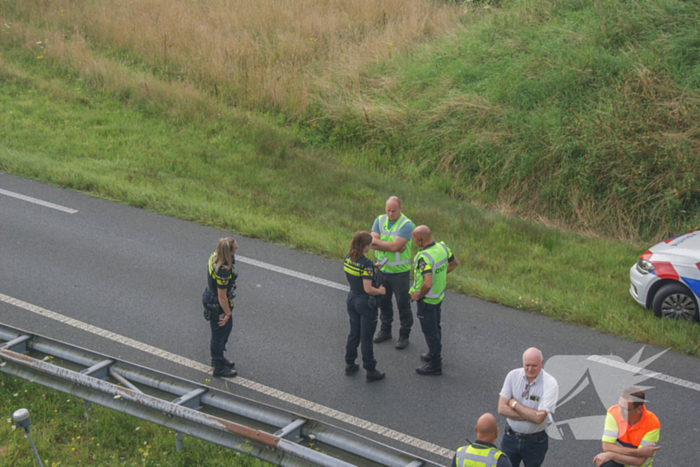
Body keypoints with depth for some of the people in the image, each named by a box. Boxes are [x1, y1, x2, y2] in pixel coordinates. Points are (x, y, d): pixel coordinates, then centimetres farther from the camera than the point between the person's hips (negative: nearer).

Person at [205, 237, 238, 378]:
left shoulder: (215, 256, -10)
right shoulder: (223, 271, -38)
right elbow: (222, 297, -28)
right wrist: (227, 313, -13)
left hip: (212, 297, 9)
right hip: (217, 306, -9)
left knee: (227, 327, 27)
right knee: (219, 333, 11)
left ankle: (217, 358, 47)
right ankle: (219, 367, 31)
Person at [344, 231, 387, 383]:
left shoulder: (348, 258, -5)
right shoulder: (366, 263, -27)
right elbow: (368, 289, -29)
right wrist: (380, 291, -11)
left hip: (352, 299, 7)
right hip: (365, 302, -7)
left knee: (353, 333, 22)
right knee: (366, 338, 5)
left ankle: (350, 365, 34)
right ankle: (370, 372, 17)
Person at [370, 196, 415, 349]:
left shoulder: (406, 224, -18)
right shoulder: (380, 220, -2)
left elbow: (395, 246, -27)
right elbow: (373, 244, -12)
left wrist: (377, 241, -15)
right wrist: (392, 246, -22)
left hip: (399, 272, -5)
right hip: (382, 269, 5)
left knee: (403, 305, 6)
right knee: (383, 302, 18)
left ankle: (404, 335, 20)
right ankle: (385, 330, 35)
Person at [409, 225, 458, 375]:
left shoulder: (424, 257, -32)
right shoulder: (442, 247, -6)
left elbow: (427, 283, -41)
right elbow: (455, 263, 11)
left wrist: (418, 295, -23)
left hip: (427, 299, -9)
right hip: (439, 295, 9)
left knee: (430, 331, 5)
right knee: (436, 327, 24)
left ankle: (435, 365, 16)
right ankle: (434, 354, 42)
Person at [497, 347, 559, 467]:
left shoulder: (550, 384, -19)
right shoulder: (513, 375, -9)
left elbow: (539, 418, -26)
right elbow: (501, 409, -12)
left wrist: (515, 404, -15)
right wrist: (530, 416, -20)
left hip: (534, 442, -2)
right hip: (511, 438, 2)